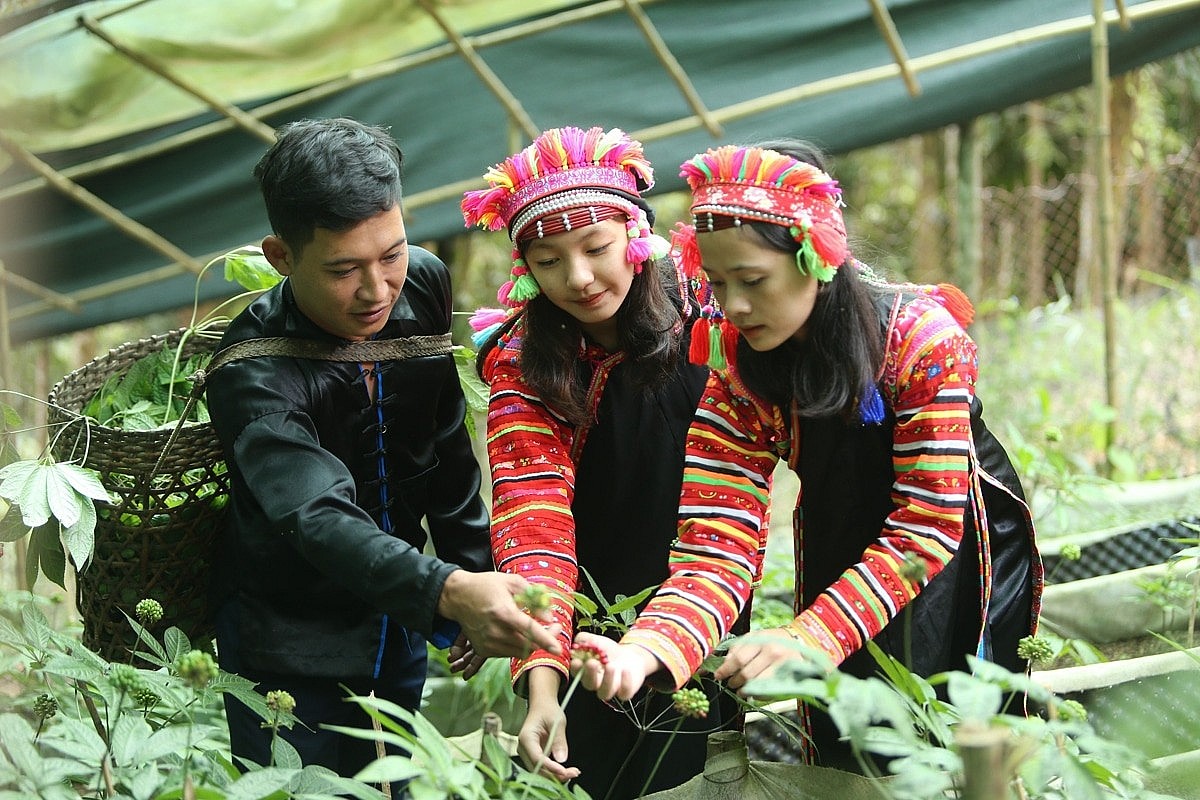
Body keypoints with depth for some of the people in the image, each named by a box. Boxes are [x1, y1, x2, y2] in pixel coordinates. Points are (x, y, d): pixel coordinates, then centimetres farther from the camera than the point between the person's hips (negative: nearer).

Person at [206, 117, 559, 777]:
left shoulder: (424, 285, -10)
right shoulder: (255, 373, -27)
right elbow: (322, 520, -40)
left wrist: (477, 575, 1)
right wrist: (448, 592, -54)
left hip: (397, 622, 5)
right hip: (289, 643, -5)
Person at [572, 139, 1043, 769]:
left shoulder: (920, 338, -27)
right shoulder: (738, 368, -15)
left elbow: (926, 528, -29)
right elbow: (718, 535, -22)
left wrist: (806, 638, -40)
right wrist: (650, 649, -41)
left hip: (962, 559, -3)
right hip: (839, 564, 3)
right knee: (843, 754, 10)